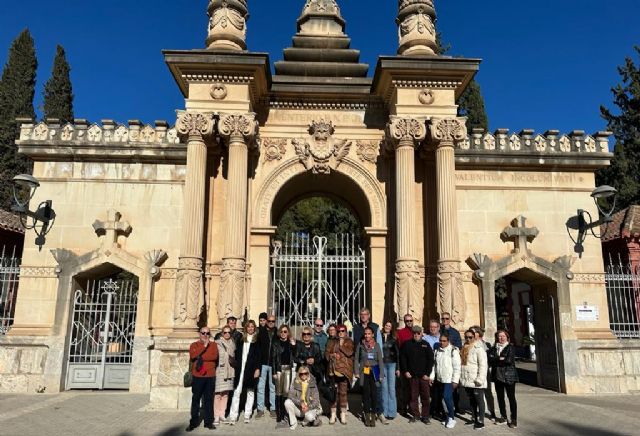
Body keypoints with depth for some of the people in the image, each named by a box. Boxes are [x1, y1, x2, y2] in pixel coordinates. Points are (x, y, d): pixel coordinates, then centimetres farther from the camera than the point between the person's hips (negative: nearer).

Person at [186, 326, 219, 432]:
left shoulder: (213, 345, 7)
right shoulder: (194, 345, 5)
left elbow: (215, 356, -11)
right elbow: (193, 355, -15)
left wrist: (201, 357, -13)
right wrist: (204, 346, -16)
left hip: (210, 376, 1)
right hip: (197, 376, -1)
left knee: (209, 399, 6)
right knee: (196, 399, 4)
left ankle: (209, 421, 14)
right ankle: (193, 422, 13)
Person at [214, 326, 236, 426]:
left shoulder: (232, 344, 13)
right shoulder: (217, 344, -5)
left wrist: (233, 360, 6)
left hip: (229, 372, 5)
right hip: (219, 371, -5)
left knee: (226, 394, 7)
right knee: (218, 394, -8)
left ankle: (222, 415, 16)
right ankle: (216, 416, 0)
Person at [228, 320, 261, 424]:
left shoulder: (257, 340, 3)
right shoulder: (241, 339, 10)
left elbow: (259, 356, -1)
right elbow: (237, 354, 9)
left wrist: (257, 369, -8)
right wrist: (236, 366, 0)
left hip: (251, 369, -1)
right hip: (240, 368, 1)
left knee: (250, 392, 7)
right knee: (237, 391, -3)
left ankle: (247, 415, 16)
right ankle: (233, 416, -1)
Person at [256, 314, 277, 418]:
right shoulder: (261, 332, 1)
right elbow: (257, 348, -2)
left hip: (273, 364, 0)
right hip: (263, 363, 0)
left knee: (273, 387, 7)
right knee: (260, 386, 4)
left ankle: (273, 408, 16)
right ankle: (260, 409, 13)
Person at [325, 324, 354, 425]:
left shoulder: (349, 342, 8)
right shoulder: (332, 342, 16)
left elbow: (349, 352, -8)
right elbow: (326, 353, 10)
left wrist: (341, 345, -3)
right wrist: (332, 355, -8)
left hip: (344, 370, -2)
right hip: (333, 370, 2)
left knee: (343, 392, -2)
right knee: (333, 392, 2)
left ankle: (343, 414, 7)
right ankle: (333, 414, 10)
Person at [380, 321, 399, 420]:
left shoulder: (394, 339, 6)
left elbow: (397, 354, 6)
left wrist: (398, 368, -1)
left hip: (392, 364, 0)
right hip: (382, 364, 0)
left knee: (391, 388, -2)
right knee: (384, 388, 3)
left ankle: (392, 412, 3)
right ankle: (385, 411, 10)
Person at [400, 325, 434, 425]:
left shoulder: (426, 344, 2)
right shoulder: (407, 344, 3)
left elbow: (430, 360, 1)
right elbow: (402, 358, 5)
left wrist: (427, 373, -5)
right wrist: (405, 371, -2)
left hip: (424, 375, -1)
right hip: (412, 375, 1)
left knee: (425, 396, 2)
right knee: (413, 396, 6)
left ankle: (425, 416, 12)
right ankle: (415, 414, 17)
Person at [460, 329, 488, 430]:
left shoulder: (479, 348, -12)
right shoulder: (464, 349, 12)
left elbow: (483, 365, -17)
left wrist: (480, 379, -21)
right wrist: (461, 378, 15)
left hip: (476, 382, -7)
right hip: (467, 381, 7)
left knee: (479, 401, 3)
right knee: (472, 401, 17)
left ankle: (481, 421, 10)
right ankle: (474, 419, 28)